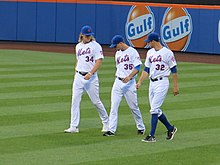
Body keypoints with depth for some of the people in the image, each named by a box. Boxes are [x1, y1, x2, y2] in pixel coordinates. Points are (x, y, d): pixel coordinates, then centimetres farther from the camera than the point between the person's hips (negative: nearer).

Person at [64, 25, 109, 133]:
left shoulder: (95, 46, -5)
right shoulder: (78, 46, 13)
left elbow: (99, 61, -12)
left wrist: (90, 73, -23)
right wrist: (76, 74, 16)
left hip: (91, 77, -5)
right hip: (78, 76, 5)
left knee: (96, 101, 1)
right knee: (75, 101, -3)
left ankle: (106, 123, 19)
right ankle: (74, 127, -2)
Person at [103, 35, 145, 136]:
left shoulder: (132, 52, -7)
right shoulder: (117, 54, 15)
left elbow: (137, 68, -14)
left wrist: (129, 77, -26)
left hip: (130, 83, -6)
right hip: (118, 82, 6)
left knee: (133, 107, 3)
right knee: (113, 106, -5)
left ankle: (141, 127, 21)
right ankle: (111, 130, -8)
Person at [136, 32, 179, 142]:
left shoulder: (167, 53, -9)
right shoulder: (150, 53, 12)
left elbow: (174, 70, -7)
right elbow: (146, 70, 15)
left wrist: (176, 86, -8)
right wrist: (139, 82, 4)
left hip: (162, 83, -8)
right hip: (152, 83, 8)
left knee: (154, 109, -13)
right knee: (156, 110, 10)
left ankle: (152, 136, -12)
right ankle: (170, 128, 28)